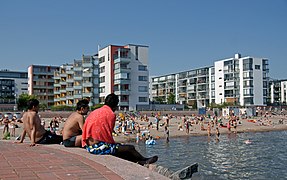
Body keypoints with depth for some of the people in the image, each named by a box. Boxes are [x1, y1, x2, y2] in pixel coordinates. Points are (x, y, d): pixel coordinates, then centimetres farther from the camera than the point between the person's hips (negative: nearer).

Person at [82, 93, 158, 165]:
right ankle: (145, 161, 21)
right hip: (99, 147, -9)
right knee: (130, 148, 0)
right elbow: (108, 135, -11)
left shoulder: (94, 112, 14)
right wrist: (114, 143, 8)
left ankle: (140, 162, 23)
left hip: (88, 146, 9)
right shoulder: (111, 114, -10)